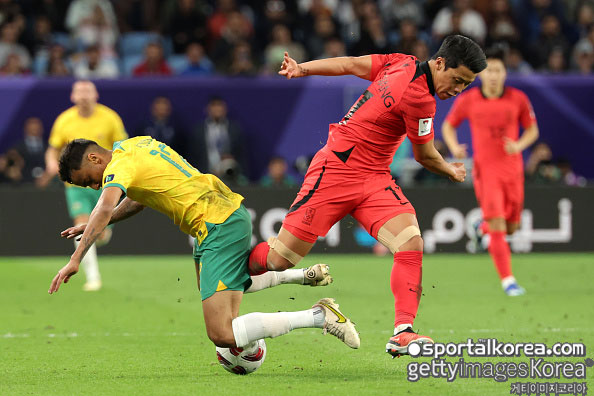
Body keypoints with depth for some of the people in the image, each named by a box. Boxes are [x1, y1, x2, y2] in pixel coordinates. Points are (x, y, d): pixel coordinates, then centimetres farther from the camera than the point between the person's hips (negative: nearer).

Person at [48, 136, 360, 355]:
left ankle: (319, 317, -14)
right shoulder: (137, 144, 14)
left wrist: (75, 260, -32)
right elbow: (138, 199, 28)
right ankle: (302, 275, 35)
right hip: (233, 211, 10)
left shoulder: (120, 165, -12)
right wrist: (94, 226, 19)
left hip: (219, 228, -10)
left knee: (222, 336, -16)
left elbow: (105, 209, -30)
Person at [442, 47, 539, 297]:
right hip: (485, 170, -3)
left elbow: (532, 129, 9)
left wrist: (519, 145, -10)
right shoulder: (467, 100, -3)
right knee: (498, 228, -14)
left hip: (512, 170, 3)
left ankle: (483, 228, 47)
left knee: (511, 227, 12)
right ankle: (507, 280, -9)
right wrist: (454, 147, -7)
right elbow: (448, 126, 11)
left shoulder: (518, 99, -1)